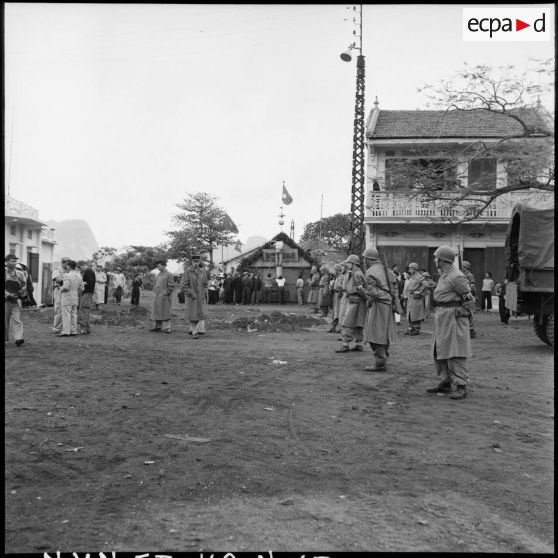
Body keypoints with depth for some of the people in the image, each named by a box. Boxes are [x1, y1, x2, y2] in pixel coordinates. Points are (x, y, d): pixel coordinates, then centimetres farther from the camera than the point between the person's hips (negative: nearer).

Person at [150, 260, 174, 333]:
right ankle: (158, 326, 16)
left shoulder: (169, 274, -9)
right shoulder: (159, 274, 15)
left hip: (164, 297, -8)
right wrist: (155, 291, 12)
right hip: (157, 297, 8)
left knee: (165, 312, -5)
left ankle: (166, 328, -1)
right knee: (157, 312, 10)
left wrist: (165, 293, -15)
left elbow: (171, 287, -12)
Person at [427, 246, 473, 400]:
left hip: (453, 315, -10)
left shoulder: (456, 276, -16)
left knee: (454, 352, -10)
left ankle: (461, 386, -8)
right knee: (439, 351, 13)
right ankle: (446, 382, 20)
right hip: (441, 315, 10)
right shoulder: (444, 275, 14)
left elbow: (468, 297, -10)